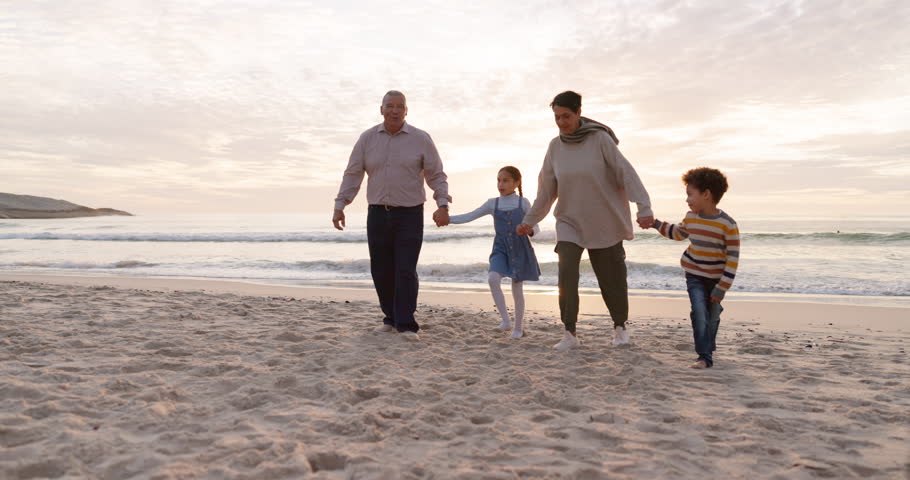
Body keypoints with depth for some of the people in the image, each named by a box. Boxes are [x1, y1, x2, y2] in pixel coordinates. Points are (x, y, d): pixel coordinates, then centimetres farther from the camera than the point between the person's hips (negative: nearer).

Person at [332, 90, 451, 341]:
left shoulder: (421, 139, -2)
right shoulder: (367, 138, 5)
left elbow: (437, 175, -1)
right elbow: (352, 174, 7)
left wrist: (442, 205, -15)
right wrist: (339, 206, 0)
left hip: (410, 215, -3)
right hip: (377, 214, 3)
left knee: (405, 271, -7)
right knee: (381, 270, 7)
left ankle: (405, 325, 0)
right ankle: (391, 317, 23)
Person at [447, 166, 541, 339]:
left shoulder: (523, 203, -1)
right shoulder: (493, 203, 4)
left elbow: (536, 227, 1)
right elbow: (469, 217, 0)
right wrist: (447, 218, -13)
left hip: (520, 250, -1)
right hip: (501, 249, 2)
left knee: (517, 289, 4)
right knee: (493, 279, -24)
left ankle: (518, 327, 22)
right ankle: (505, 320, -14)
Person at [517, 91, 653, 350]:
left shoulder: (599, 138, -10)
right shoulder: (555, 147, 2)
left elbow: (625, 172, -14)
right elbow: (546, 189, 9)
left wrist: (643, 207, -25)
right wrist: (529, 221, 11)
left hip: (604, 222, -2)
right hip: (569, 222, 3)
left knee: (611, 277, 5)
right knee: (566, 273, -14)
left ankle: (620, 327, 29)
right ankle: (570, 333, -6)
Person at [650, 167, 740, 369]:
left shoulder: (728, 225, -20)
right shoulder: (691, 218, -3)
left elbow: (733, 258, -18)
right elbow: (678, 233, 20)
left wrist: (722, 288, -20)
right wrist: (655, 223, 15)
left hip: (717, 279, -2)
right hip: (694, 276, 2)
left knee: (713, 317, 13)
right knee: (700, 313, -12)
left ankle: (708, 349, 36)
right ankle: (704, 357, -8)